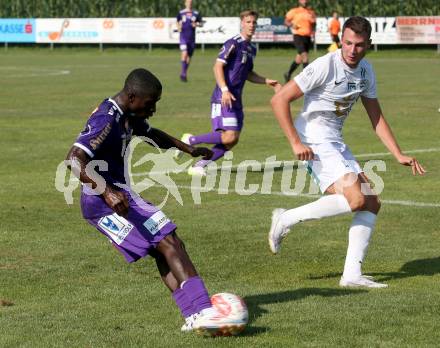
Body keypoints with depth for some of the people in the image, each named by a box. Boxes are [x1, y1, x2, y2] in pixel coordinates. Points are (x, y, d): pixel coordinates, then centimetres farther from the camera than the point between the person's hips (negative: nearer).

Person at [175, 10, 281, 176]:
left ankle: (198, 166, 7)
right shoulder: (233, 44, -9)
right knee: (229, 136, -19)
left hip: (235, 100, 9)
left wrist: (267, 81, 20)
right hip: (223, 98, -9)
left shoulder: (252, 49, 17)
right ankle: (190, 140, -3)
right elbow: (218, 67, -15)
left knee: (232, 141, 2)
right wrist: (224, 90, -25)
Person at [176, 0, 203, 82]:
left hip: (192, 38, 2)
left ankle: (185, 73, 25)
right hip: (183, 36, -2)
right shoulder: (181, 13, 3)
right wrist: (178, 27, -2)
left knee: (189, 56, 9)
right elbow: (178, 22, 18)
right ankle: (183, 72, -11)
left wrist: (197, 24, -10)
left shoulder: (196, 13, 5)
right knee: (184, 54, -19)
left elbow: (201, 23, 11)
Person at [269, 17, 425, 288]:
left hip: (336, 143, 8)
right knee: (356, 200, -21)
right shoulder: (325, 66, -17)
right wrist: (296, 143, -20)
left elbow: (376, 117, 18)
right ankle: (286, 219, -9)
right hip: (315, 143, -8)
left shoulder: (366, 71, 7)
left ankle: (352, 274, 3)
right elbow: (280, 100, -16)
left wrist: (399, 155, 10)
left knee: (372, 203, 3)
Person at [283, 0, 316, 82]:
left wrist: (313, 31, 3)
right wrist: (291, 25, -15)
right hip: (298, 36, -5)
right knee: (304, 55, -19)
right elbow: (286, 21, 5)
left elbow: (313, 23, 23)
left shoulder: (311, 12, 11)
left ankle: (288, 74, 29)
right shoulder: (294, 11, -1)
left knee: (299, 58, 11)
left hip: (308, 37, 5)